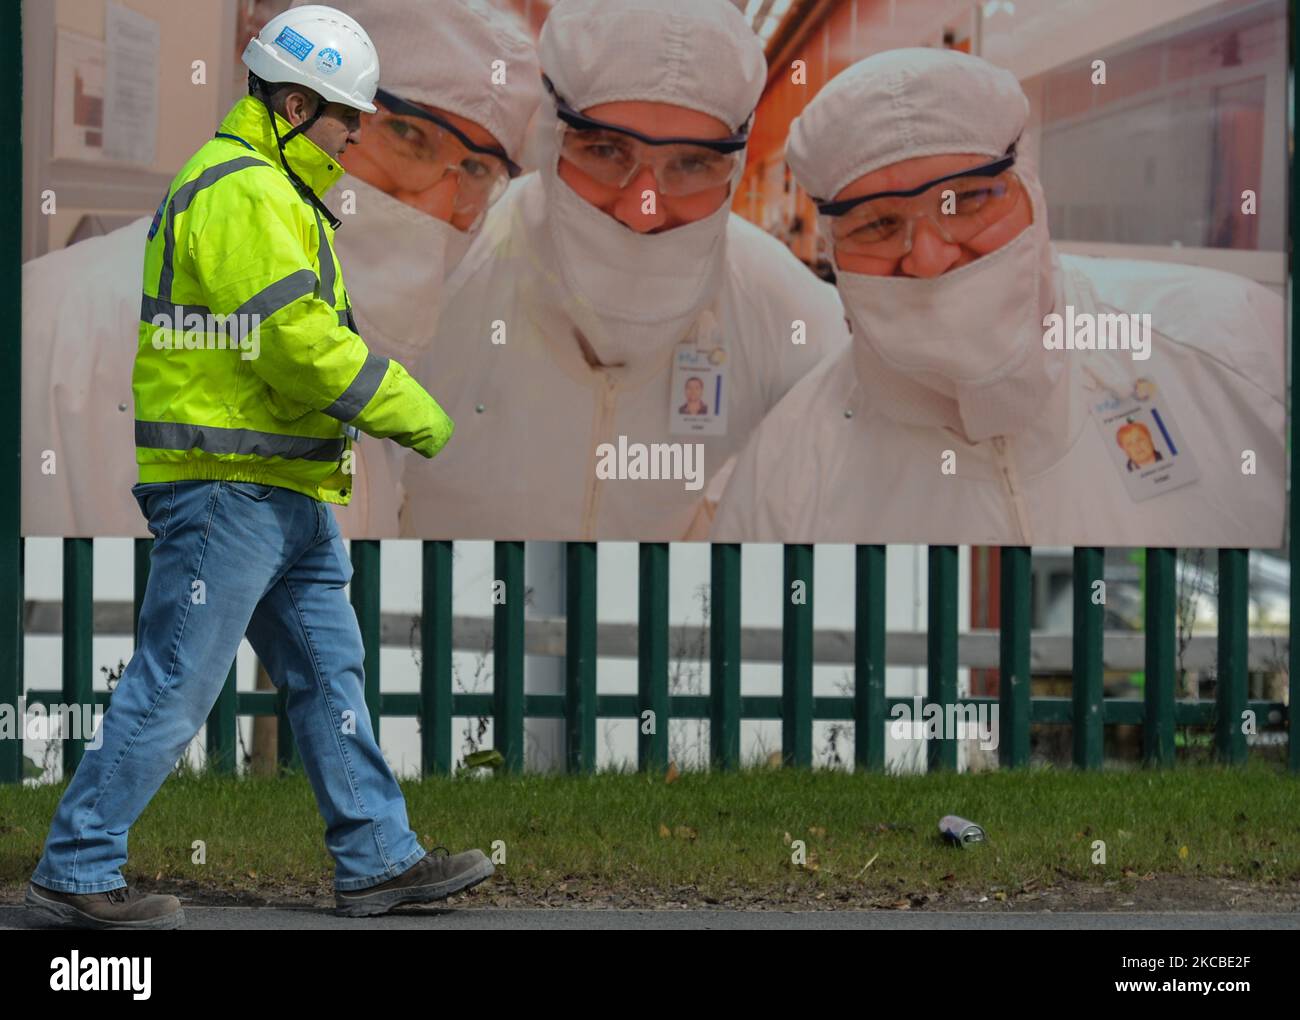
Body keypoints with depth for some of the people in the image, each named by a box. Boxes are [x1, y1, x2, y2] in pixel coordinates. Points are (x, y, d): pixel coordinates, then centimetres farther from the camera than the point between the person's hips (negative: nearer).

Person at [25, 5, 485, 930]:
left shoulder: (275, 193, 19)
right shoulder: (243, 194, -15)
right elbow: (301, 341, -21)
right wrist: (412, 414, -14)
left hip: (285, 495, 11)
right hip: (227, 483, -11)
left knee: (330, 673, 13)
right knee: (173, 686, -7)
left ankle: (379, 861, 18)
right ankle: (76, 872, -1)